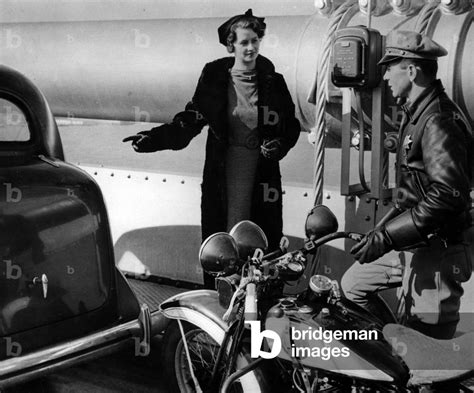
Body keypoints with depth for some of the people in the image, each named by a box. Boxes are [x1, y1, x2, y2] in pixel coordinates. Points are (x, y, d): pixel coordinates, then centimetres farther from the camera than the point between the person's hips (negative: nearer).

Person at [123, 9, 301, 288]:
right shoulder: (215, 79, 2)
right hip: (223, 171, -1)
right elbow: (191, 120, 0)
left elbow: (292, 126, 12)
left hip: (263, 172, 1)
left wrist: (279, 145, -9)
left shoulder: (273, 81, 4)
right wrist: (154, 138, -13)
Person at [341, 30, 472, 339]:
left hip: (437, 252, -10)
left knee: (429, 341, -4)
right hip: (415, 247, 10)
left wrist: (387, 236, -28)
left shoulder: (439, 120, -20)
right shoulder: (417, 114, 14)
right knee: (353, 284, 18)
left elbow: (447, 195, -29)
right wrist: (386, 227, 16)